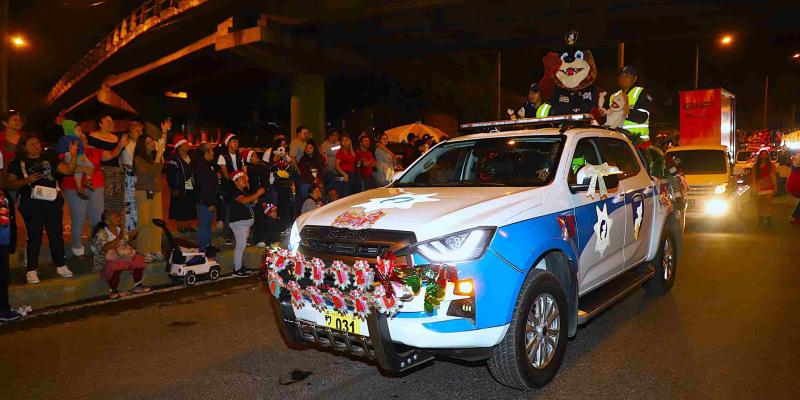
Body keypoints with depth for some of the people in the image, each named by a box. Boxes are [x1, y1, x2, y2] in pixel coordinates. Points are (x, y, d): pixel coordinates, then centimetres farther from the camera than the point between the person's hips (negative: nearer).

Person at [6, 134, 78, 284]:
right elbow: (10, 184, 1)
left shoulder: (49, 159, 11)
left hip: (53, 203, 3)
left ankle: (60, 265, 20)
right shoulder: (17, 163, 4)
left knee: (56, 235, 8)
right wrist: (26, 180, -15)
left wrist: (74, 155, -11)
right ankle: (32, 270, 10)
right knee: (34, 237, 0)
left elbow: (69, 170, 3)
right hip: (32, 205, -2)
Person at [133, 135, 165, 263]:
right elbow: (152, 173, -18)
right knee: (145, 223, -5)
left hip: (156, 192, 6)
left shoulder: (155, 156, 9)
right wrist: (159, 154, -16)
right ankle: (144, 252, 2)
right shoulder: (138, 159, -8)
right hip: (144, 193, -5)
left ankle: (155, 250, 11)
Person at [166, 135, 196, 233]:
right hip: (180, 189, -7)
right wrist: (174, 189, -16)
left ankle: (188, 225, 20)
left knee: (190, 208, 10)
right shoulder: (174, 161, -10)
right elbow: (170, 177, -12)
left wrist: (195, 184, 12)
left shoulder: (190, 158, 13)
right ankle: (180, 226, 9)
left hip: (191, 188, 7)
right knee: (180, 208, -1)